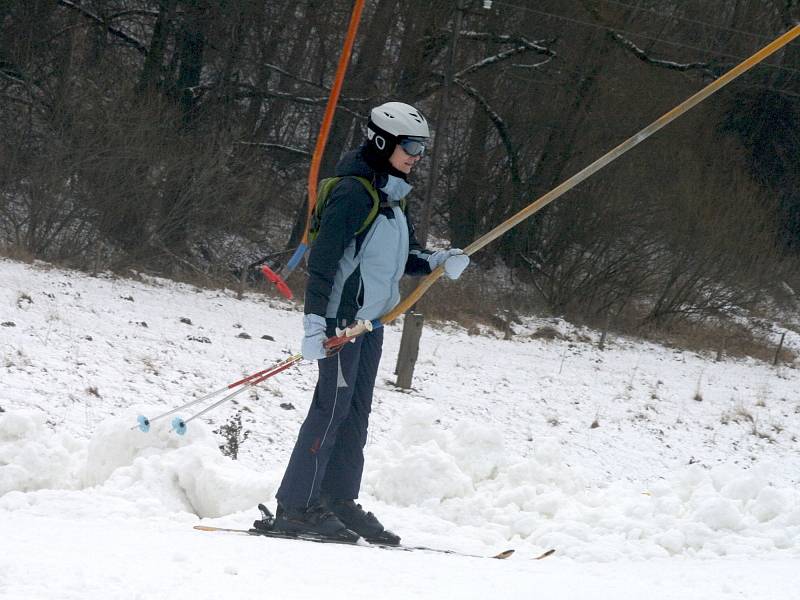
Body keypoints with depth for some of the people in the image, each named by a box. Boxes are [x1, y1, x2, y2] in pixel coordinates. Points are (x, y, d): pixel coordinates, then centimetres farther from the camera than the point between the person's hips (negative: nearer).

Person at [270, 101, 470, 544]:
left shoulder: (392, 198, 15)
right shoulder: (354, 192, -14)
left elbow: (401, 257, 23)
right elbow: (323, 256, -19)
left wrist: (438, 261, 2)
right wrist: (314, 321, -26)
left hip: (370, 320, 9)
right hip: (342, 315, -9)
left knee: (356, 412, 10)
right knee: (332, 407, -10)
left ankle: (339, 501, 16)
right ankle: (295, 507, -7)